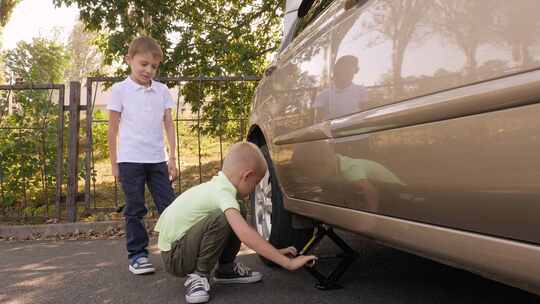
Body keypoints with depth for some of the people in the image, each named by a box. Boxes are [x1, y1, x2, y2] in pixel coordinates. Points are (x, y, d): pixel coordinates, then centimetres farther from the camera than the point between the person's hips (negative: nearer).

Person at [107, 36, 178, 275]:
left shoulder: (162, 90, 8)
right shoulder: (120, 90, 0)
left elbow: (169, 125, 8)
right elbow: (113, 129, 2)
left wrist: (172, 158, 2)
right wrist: (114, 164, 1)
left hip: (157, 159, 3)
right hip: (130, 160, -2)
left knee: (169, 206, 4)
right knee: (134, 210, 6)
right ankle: (137, 254, 16)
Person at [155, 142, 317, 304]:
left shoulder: (217, 185, 4)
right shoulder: (222, 192, -24)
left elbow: (244, 232, 12)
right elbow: (246, 235, -37)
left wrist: (275, 252, 8)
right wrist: (288, 263, -32)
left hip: (186, 243, 9)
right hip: (174, 255, -9)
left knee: (236, 222, 4)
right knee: (222, 220, -30)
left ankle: (226, 268, 16)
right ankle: (198, 276, -13)